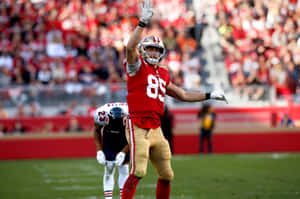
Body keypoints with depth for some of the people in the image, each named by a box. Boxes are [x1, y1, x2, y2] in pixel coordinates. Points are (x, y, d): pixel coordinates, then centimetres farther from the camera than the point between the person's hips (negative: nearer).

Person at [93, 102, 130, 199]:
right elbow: (96, 131, -9)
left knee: (124, 170, -6)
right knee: (109, 169, -9)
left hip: (125, 142, 0)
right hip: (108, 141, 0)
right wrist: (99, 150, -13)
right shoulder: (102, 114, -33)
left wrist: (123, 152, -22)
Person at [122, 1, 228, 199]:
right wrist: (143, 23, -29)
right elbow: (130, 47, -23)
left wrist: (209, 96, 25)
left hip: (156, 129, 8)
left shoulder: (163, 74, 18)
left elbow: (183, 95, 27)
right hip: (138, 127, -7)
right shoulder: (137, 66, -2)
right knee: (138, 171, -18)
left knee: (166, 175, 11)